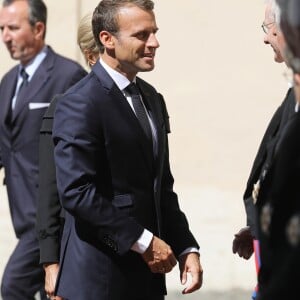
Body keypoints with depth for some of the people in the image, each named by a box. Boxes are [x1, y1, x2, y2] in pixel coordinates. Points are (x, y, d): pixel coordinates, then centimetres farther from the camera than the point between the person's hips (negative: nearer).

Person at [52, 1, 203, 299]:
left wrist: (186, 248, 7)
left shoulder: (151, 98, 14)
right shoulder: (79, 104, -13)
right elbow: (76, 191, -20)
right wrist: (143, 241, -18)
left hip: (147, 274, 8)